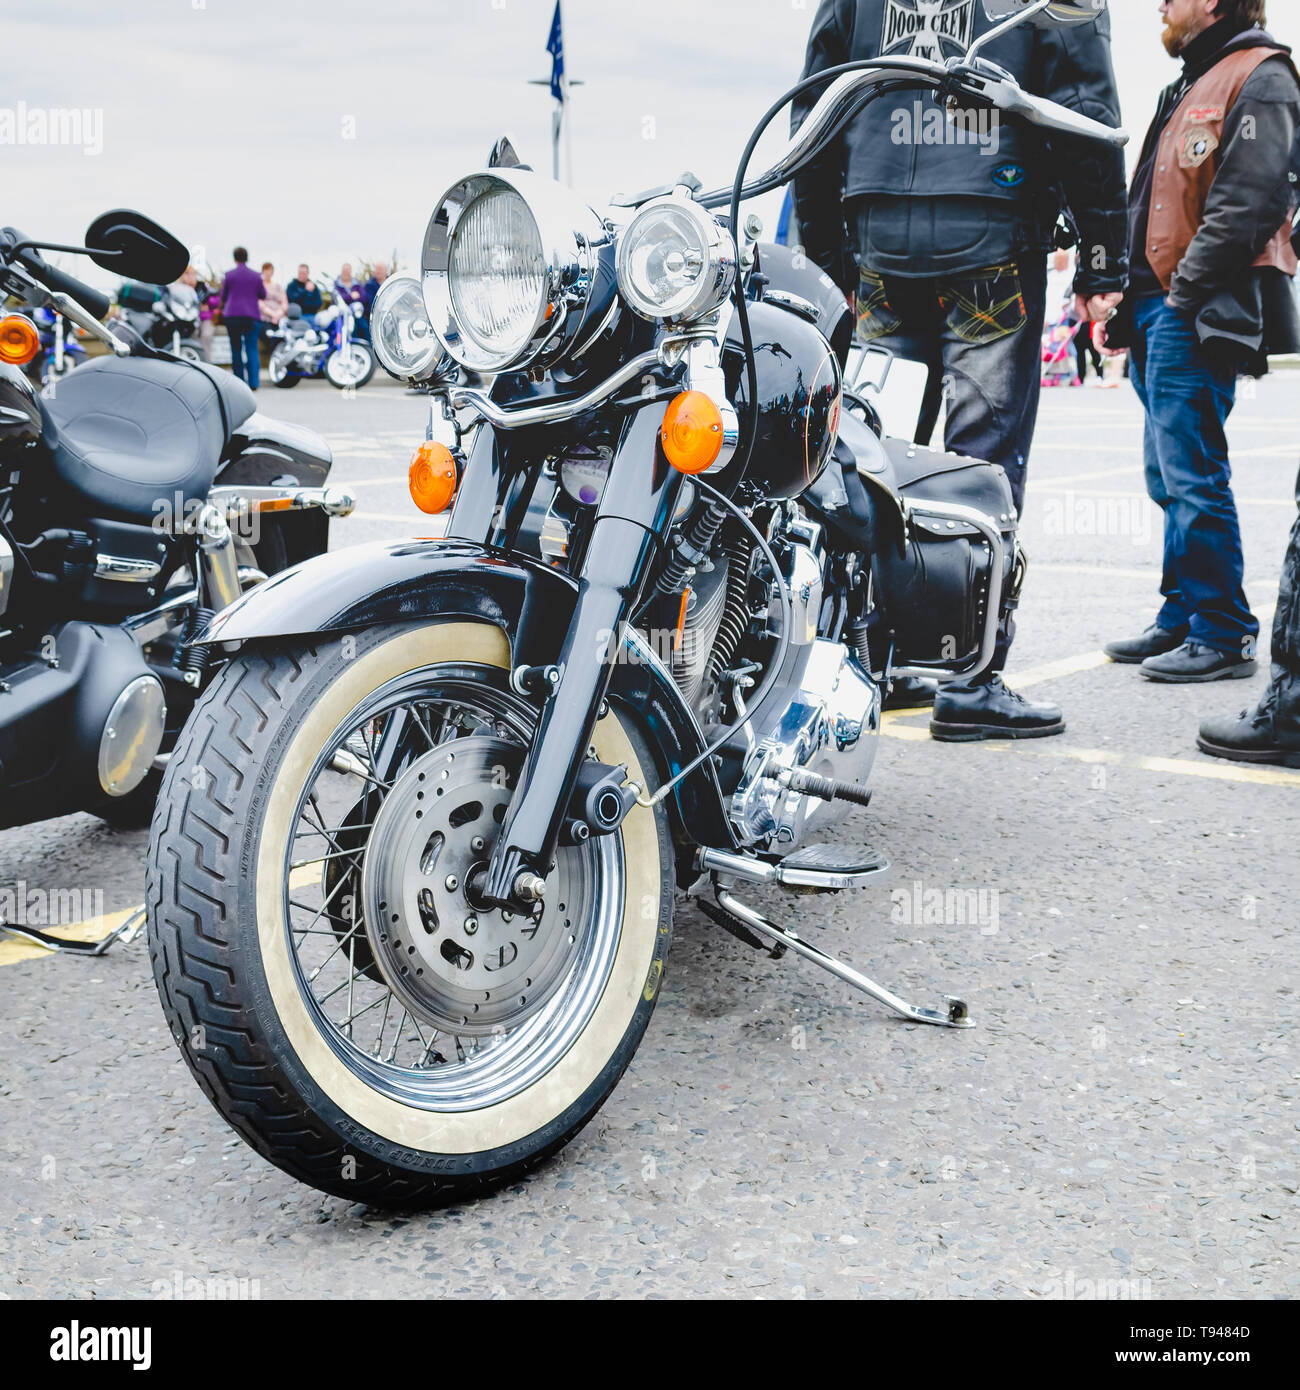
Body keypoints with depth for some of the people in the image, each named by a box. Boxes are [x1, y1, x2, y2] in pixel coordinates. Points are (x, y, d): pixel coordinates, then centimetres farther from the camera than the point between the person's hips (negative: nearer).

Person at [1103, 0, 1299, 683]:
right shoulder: (1193, 84, 25)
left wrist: (1185, 294, -21)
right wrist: (1135, 301, 15)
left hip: (1201, 314, -10)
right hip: (1160, 306, 10)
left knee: (1191, 476, -11)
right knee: (1171, 476, 12)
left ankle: (1223, 634, -4)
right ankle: (1183, 618, 20)